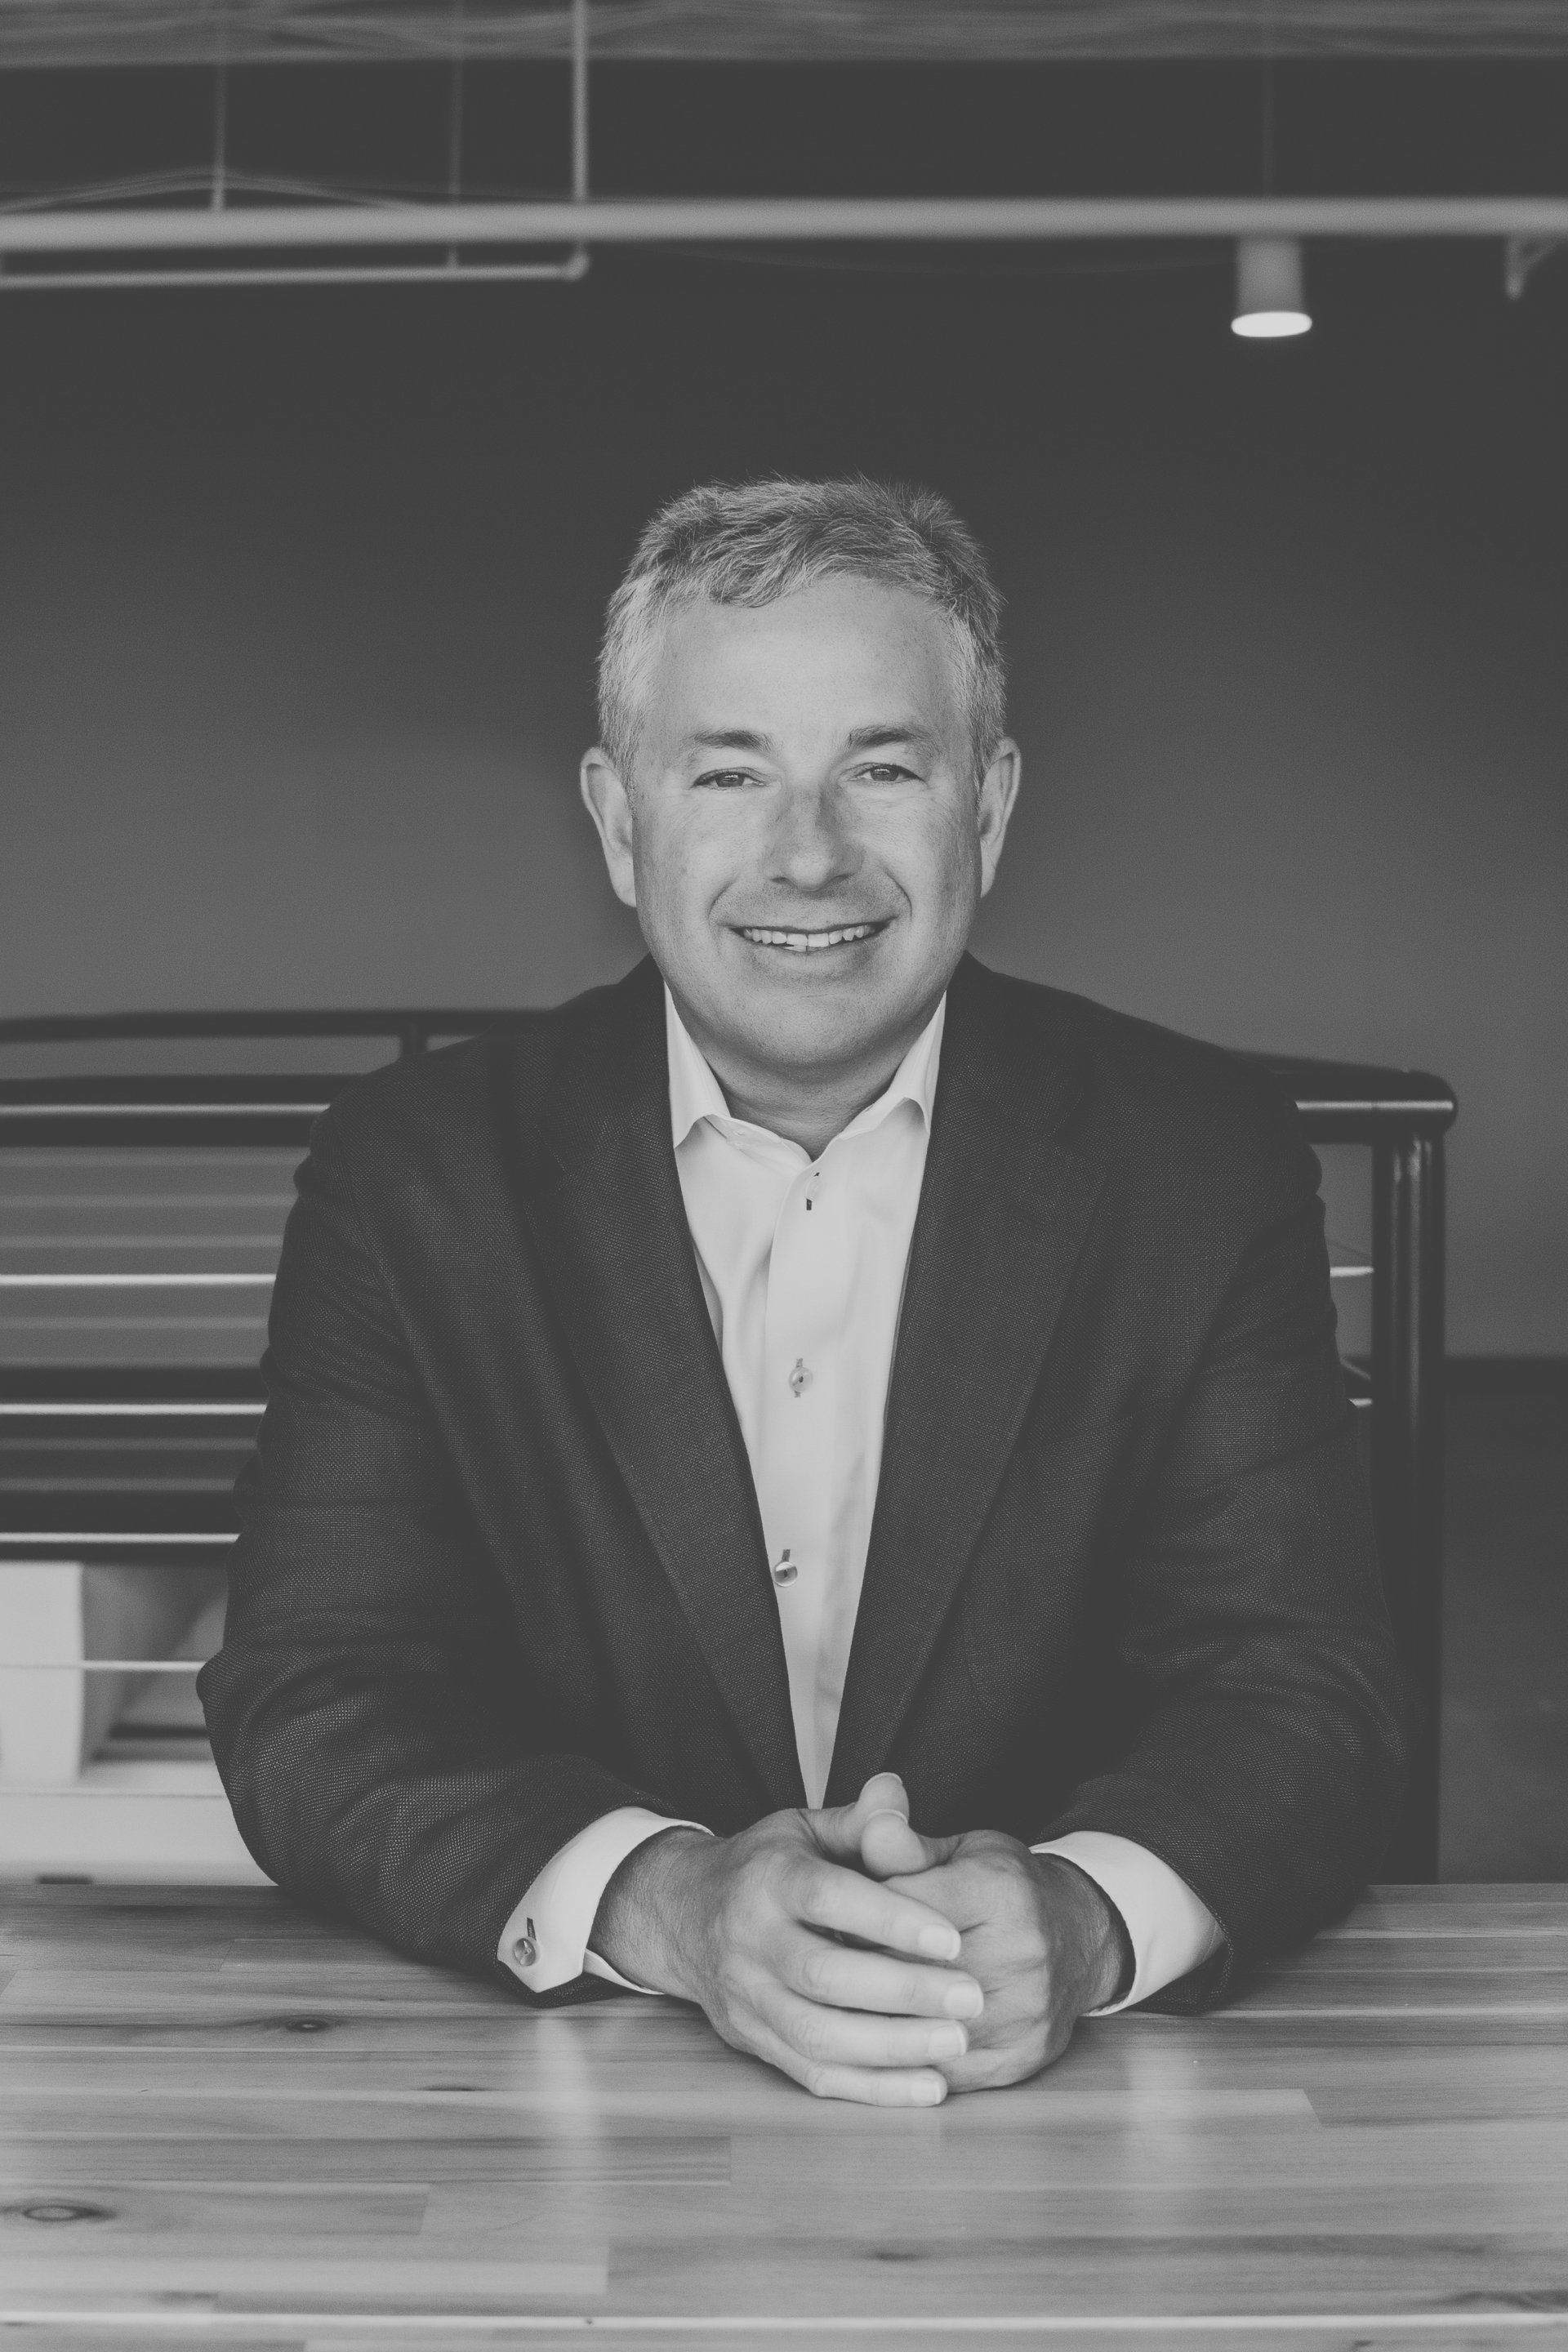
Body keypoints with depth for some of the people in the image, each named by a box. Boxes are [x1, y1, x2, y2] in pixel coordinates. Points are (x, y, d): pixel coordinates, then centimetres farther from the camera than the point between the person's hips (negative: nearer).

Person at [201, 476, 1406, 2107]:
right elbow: (306, 1708, -7)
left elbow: (1304, 1700, -5)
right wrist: (661, 1902, -26)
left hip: (1076, 2090, 1)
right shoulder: (412, 1177, -1)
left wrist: (1082, 1915, -27)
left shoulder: (1204, 1164, 0)